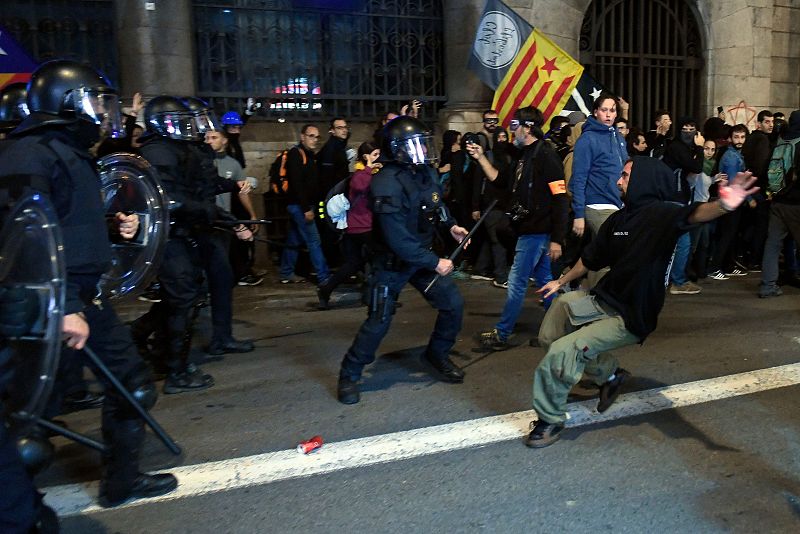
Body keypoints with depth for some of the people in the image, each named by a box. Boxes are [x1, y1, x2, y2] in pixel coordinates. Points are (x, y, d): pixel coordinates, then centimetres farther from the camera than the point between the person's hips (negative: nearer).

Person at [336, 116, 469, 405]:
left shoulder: (425, 173, -3)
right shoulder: (387, 185, -27)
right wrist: (435, 263, -23)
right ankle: (349, 375, 18)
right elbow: (399, 240, -29)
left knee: (453, 304, 3)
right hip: (392, 262, -7)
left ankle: (437, 354, 27)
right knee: (378, 322, -3)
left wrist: (451, 225, 7)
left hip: (423, 255, 7)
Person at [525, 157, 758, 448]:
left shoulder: (662, 213, -15)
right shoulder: (619, 218, 7)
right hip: (603, 300, 8)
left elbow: (693, 214, -38)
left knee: (561, 351, -19)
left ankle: (550, 420, 4)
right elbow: (591, 258, 21)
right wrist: (561, 281, 32)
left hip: (630, 318, -8)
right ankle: (609, 374, 19)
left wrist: (722, 205, -60)